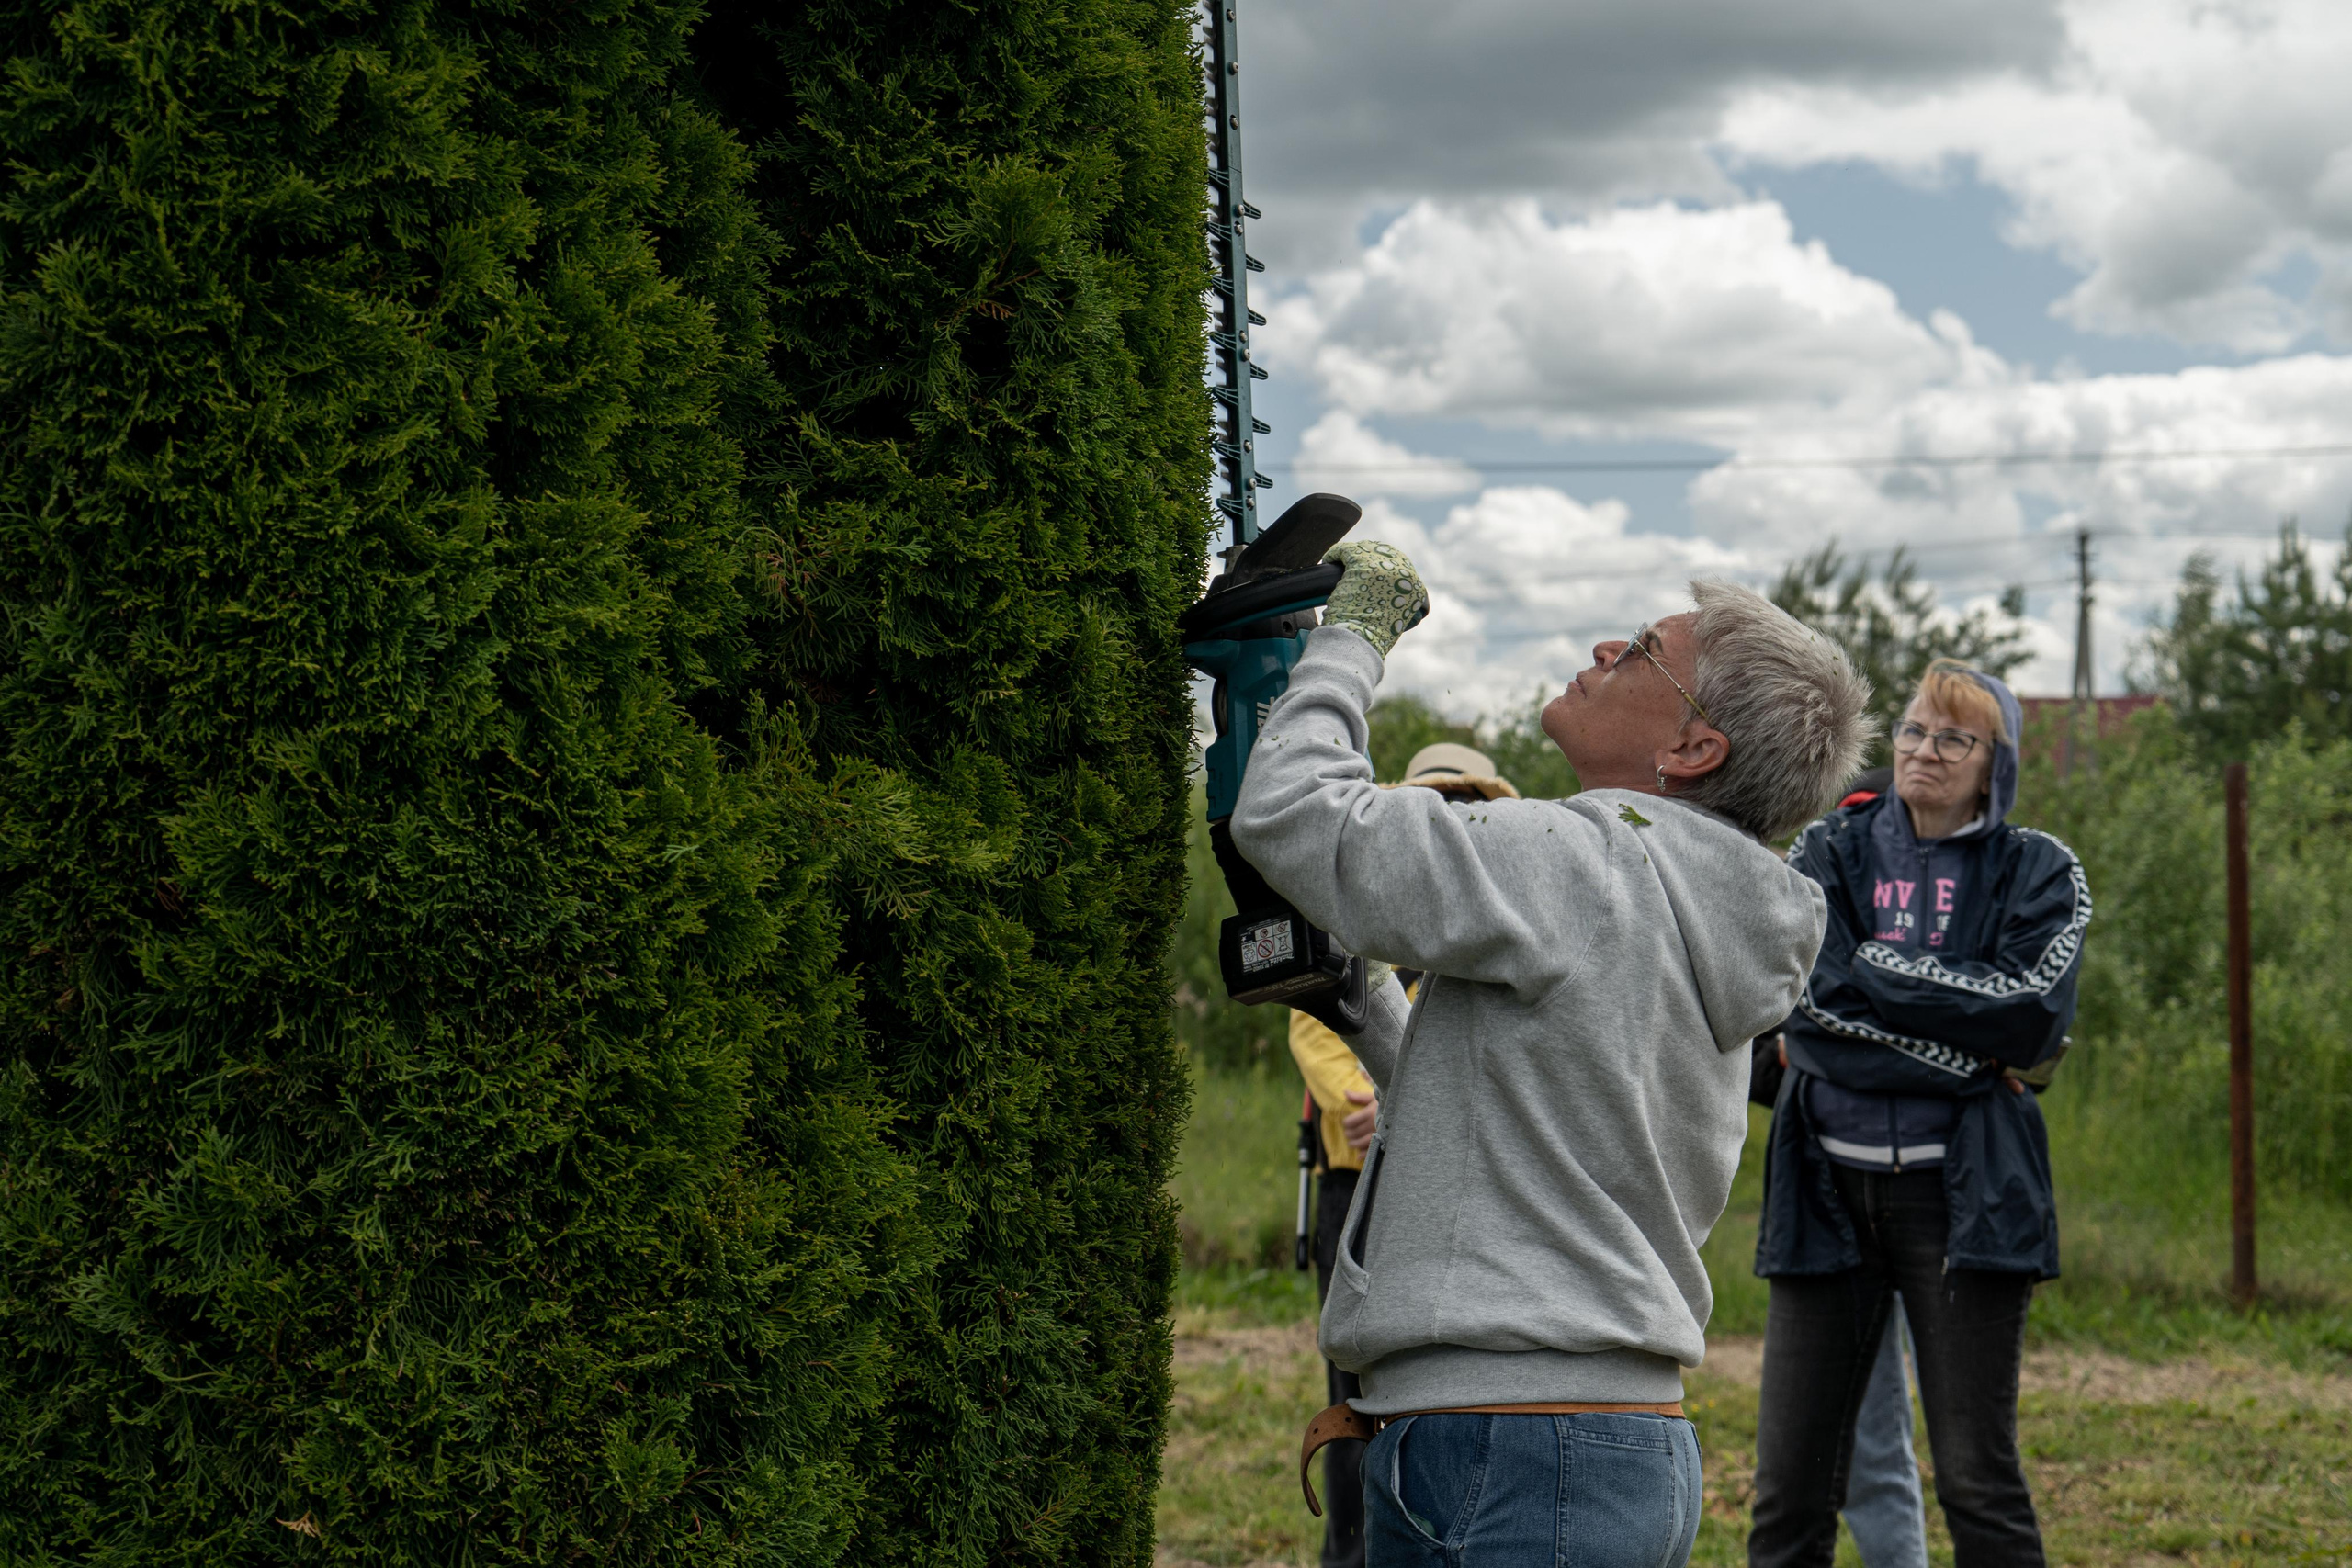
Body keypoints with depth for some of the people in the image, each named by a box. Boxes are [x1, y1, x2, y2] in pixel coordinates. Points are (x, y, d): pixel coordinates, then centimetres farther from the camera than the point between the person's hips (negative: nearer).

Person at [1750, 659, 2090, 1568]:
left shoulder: (2038, 873, 6)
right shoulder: (1830, 852, 9)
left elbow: (2031, 1016, -10)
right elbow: (1814, 988, -8)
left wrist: (1876, 969, -8)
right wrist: (1974, 1044, -10)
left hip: (1962, 1192, -2)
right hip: (1828, 1186, 2)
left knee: (1977, 1482, -3)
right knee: (1789, 1485, 2)